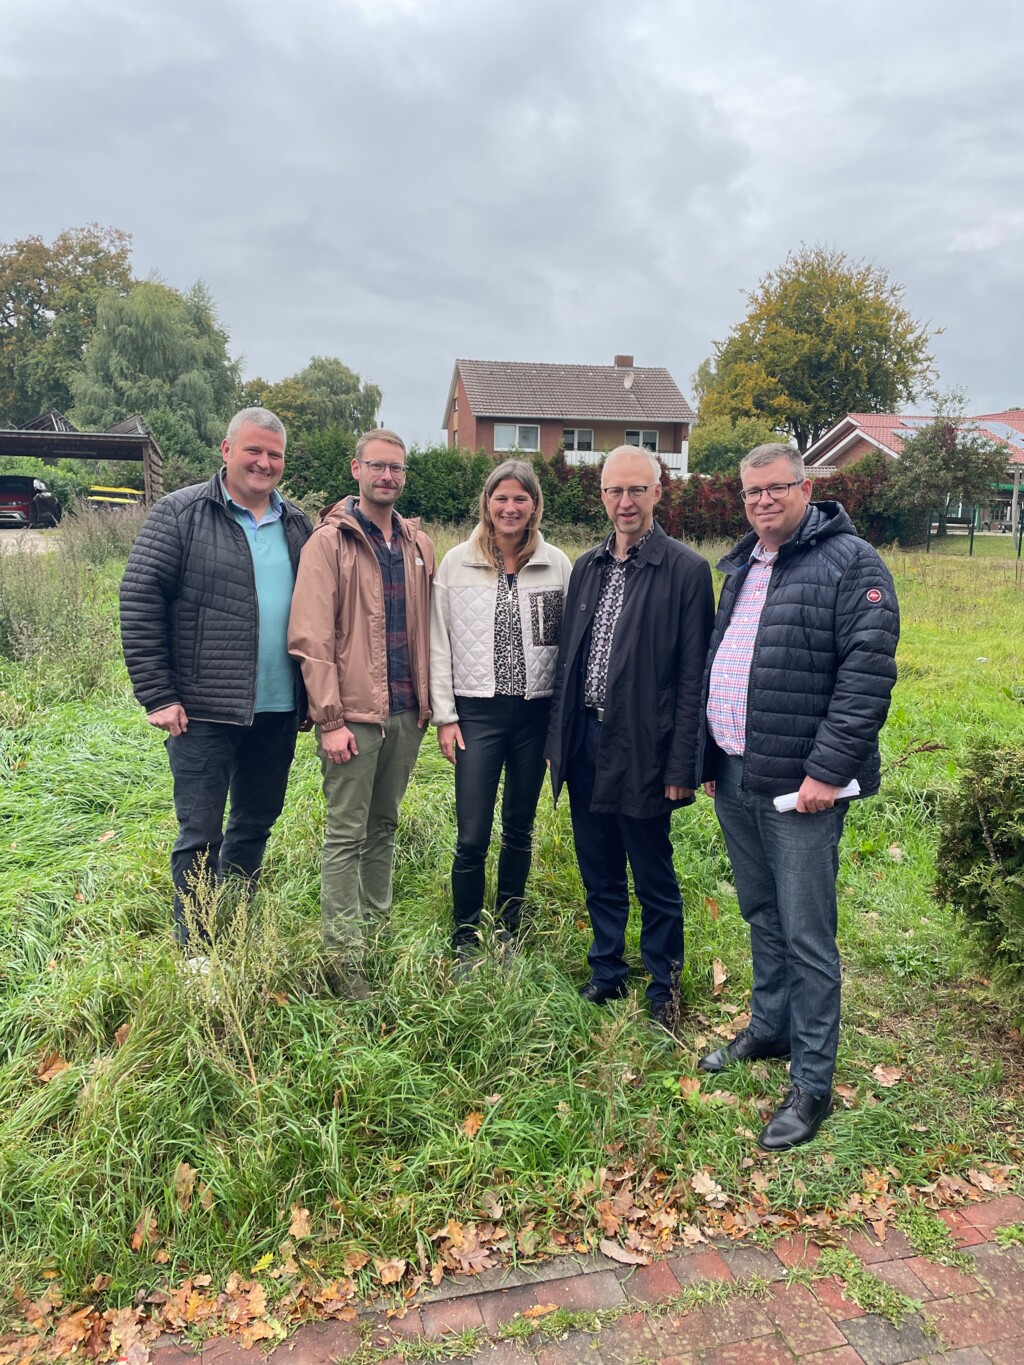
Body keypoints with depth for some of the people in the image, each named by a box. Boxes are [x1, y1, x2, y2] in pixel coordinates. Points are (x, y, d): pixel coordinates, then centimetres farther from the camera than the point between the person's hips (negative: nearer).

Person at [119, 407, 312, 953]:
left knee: (256, 824, 17)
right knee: (200, 834, 3)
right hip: (203, 711, -5)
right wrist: (157, 696, -11)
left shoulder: (296, 524, 11)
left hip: (279, 709, 5)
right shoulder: (180, 513, -4)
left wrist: (312, 692, 9)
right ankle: (197, 949, 19)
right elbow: (138, 602, -8)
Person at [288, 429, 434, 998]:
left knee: (384, 828, 15)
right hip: (354, 714, -5)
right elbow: (311, 638, -10)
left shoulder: (418, 545, 13)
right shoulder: (329, 542, -4)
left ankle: (377, 932, 28)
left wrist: (427, 700, 7)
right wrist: (330, 718, -14)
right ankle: (344, 957, 9)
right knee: (346, 836, 1)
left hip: (406, 713, 5)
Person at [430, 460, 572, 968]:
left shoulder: (557, 565, 2)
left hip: (536, 711, 1)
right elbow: (440, 644, 3)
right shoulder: (457, 563, 2)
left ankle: (508, 932, 28)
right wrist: (445, 716, -2)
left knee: (519, 830, 12)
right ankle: (465, 940, 17)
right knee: (472, 837, -2)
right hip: (477, 710, -1)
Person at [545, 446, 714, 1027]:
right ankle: (607, 972, 35)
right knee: (599, 874, 17)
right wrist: (559, 737, 9)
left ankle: (662, 989, 27)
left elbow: (693, 677, -10)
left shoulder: (686, 570, -8)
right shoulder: (587, 567, 10)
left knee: (655, 880, 8)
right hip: (586, 741, 6)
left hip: (644, 749, -5)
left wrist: (682, 765, -13)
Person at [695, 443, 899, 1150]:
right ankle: (769, 1028, 39)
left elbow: (868, 675, -17)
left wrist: (827, 771, -21)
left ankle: (813, 1083, 15)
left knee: (806, 936, 0)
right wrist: (710, 753, 16)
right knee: (762, 917, 21)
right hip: (734, 779, 7)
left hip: (800, 785, -7)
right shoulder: (741, 567, 15)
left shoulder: (851, 563, -9)